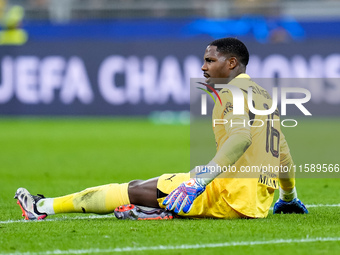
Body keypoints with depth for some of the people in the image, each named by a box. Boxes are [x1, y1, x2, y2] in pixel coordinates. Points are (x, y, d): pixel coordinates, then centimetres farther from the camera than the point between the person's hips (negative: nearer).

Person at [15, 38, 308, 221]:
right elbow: (284, 155, 28)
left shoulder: (236, 90, -6)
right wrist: (289, 198, 44)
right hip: (260, 203, 9)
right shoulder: (264, 95, 23)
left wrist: (199, 180, -32)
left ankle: (43, 207, -2)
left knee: (136, 189, -5)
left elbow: (241, 137, -24)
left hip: (232, 195, -9)